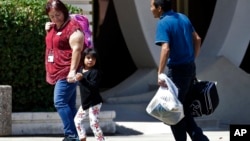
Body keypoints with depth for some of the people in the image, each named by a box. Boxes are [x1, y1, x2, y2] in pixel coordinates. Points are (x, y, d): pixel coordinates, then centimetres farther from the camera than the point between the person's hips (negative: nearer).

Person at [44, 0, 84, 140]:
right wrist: (48, 31, 10)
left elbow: (76, 49, -20)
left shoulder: (73, 27, -13)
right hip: (59, 73, 10)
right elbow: (52, 45, 30)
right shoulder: (54, 27, 16)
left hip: (67, 73, -10)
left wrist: (73, 71, -26)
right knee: (69, 105, 9)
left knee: (60, 102, -17)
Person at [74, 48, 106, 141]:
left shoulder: (95, 72, -17)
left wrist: (82, 79, -40)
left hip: (94, 103, -9)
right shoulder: (81, 70, 7)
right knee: (78, 120, 16)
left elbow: (94, 86, -31)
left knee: (94, 123, -12)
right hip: (85, 102, 9)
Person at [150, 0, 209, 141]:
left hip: (177, 70, -8)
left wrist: (160, 74, -27)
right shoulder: (183, 17, 9)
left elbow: (165, 49, -26)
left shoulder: (163, 23, -15)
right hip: (190, 67, 8)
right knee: (184, 108, 16)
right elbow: (197, 39, 15)